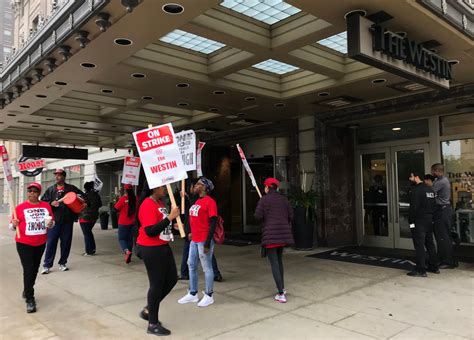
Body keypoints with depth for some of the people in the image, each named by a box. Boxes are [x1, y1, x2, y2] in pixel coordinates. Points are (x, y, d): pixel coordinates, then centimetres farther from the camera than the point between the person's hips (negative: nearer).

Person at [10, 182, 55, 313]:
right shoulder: (20, 207, -7)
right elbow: (12, 226, -5)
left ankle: (27, 291, 40)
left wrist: (50, 223, -14)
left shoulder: (46, 206, 0)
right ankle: (30, 300, 3)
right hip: (24, 244, -4)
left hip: (41, 243, 4)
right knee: (28, 270, -6)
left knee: (35, 269, 18)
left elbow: (52, 224, 8)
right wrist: (14, 224, -27)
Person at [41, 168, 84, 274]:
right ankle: (47, 265, 5)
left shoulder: (71, 188, 7)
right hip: (54, 220, 0)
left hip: (67, 220, 0)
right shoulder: (50, 189, 10)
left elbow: (82, 195, 12)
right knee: (51, 242, -3)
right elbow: (43, 201, 8)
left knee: (66, 242, 6)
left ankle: (62, 263, 19)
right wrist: (51, 203, -10)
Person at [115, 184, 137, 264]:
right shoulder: (136, 199, -3)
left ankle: (126, 250, -22)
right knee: (130, 239, 13)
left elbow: (116, 208, -7)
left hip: (123, 222, -4)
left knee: (121, 238, 6)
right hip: (132, 222, 4)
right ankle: (128, 257, 18)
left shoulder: (123, 198, -14)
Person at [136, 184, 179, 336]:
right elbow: (150, 231, -29)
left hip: (163, 247, 10)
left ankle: (148, 309, 31)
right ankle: (153, 324, 18)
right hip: (151, 249, -10)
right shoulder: (148, 205, -21)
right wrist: (170, 217, -28)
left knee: (172, 279, 16)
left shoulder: (160, 202, 10)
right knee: (157, 285, 1)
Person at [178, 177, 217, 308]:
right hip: (194, 240, 9)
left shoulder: (210, 202, -13)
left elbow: (213, 223, -17)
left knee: (207, 268, 2)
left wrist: (208, 242, -19)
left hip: (204, 241, -9)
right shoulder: (197, 201, 14)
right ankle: (192, 294, 28)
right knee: (191, 266, 15)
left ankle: (209, 296, 15)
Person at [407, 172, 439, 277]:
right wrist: (431, 216, 16)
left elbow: (413, 208, -19)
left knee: (419, 246, -4)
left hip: (419, 222, -8)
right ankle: (434, 267, 25)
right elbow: (434, 205, 12)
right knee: (430, 244, 16)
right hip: (429, 221, 8)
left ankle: (420, 270, -1)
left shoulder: (416, 191, -16)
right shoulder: (430, 189, 10)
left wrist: (411, 221, -12)